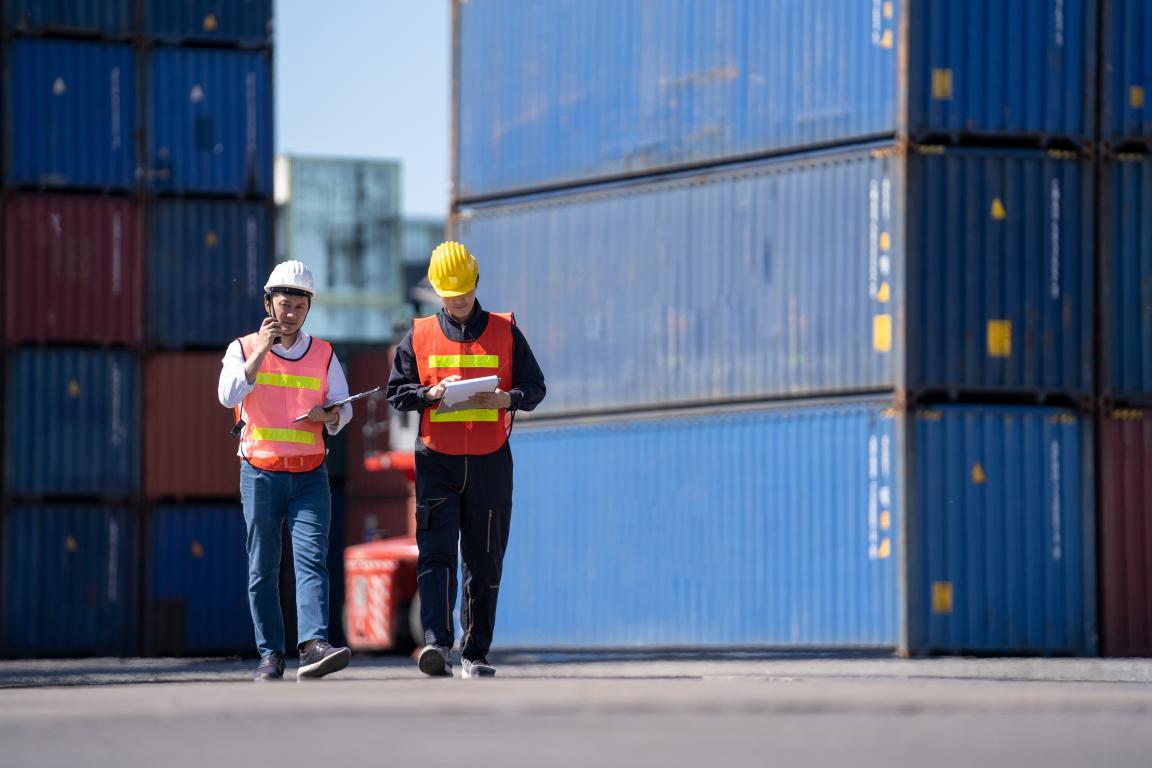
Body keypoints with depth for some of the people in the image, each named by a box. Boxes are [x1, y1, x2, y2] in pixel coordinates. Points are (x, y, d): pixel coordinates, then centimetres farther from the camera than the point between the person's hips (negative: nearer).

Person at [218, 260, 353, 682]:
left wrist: (327, 414, -14)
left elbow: (343, 408, 9)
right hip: (260, 473, -1)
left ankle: (314, 646, -27)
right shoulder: (243, 349, 4)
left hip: (310, 475, 1)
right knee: (263, 568, 1)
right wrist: (261, 351, -20)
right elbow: (229, 395, -13)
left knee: (312, 559, -15)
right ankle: (270, 655, 7)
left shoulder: (323, 354, 10)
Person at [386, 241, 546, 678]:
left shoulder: (505, 333, 7)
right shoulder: (419, 336, 7)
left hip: (490, 462, 1)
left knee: (485, 561, 4)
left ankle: (474, 654, 11)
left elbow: (535, 388, 7)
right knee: (436, 554, -14)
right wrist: (432, 393, -13)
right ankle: (436, 643, -23)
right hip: (436, 461, -1)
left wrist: (506, 399, -15)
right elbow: (397, 393, 7)